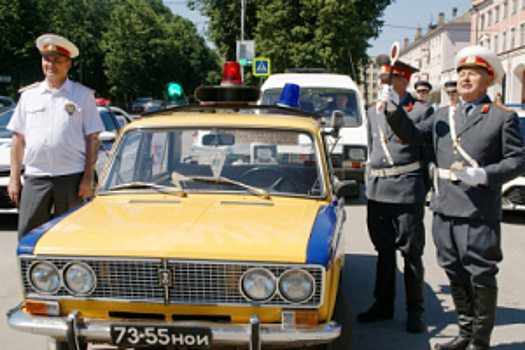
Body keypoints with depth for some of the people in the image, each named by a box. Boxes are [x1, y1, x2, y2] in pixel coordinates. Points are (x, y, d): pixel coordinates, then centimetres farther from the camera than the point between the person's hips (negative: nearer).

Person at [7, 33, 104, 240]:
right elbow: (18, 138, 14)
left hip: (71, 177, -2)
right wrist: (14, 177, 8)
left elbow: (92, 139, 3)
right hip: (35, 177, 2)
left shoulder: (83, 96, 6)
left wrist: (88, 177, -5)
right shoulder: (29, 95, 13)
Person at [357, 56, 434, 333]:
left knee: (411, 252, 2)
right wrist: (373, 180, 16)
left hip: (407, 190, -5)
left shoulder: (422, 111, -2)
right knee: (383, 250, 13)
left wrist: (422, 188, -4)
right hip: (377, 191, 5)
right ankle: (383, 304, 24)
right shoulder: (373, 111, 14)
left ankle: (415, 311, 13)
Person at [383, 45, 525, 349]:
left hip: (480, 213, -5)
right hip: (445, 210, 5)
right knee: (456, 276, 14)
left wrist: (484, 175, -17)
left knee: (482, 278, 1)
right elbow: (412, 135, 11)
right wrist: (395, 110, -5)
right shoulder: (443, 117, 17)